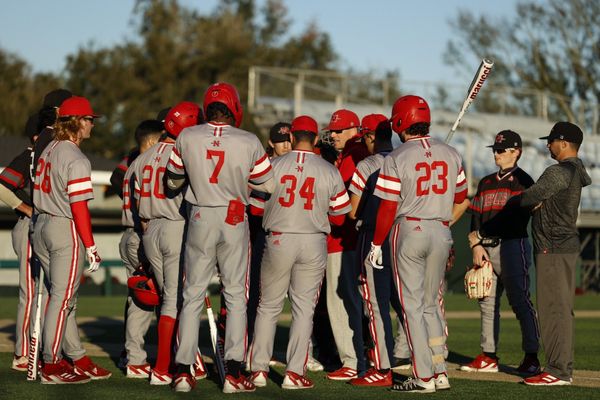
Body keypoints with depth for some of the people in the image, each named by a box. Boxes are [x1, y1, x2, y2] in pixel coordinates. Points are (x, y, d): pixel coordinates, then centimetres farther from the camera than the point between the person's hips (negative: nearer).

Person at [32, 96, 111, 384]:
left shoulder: (48, 151, 11)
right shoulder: (76, 160, -14)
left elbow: (39, 194, 12)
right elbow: (79, 207, -17)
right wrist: (91, 246, -14)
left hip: (41, 227, 9)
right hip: (65, 230, -9)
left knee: (63, 297, 13)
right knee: (62, 298, -3)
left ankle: (78, 360, 19)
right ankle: (51, 365, -1)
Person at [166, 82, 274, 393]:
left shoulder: (187, 138, -6)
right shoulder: (249, 143, -10)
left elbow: (173, 182, 8)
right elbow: (268, 185, 1)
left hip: (200, 218, 1)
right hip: (235, 220, -1)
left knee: (193, 295, 8)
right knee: (235, 295, 6)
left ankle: (183, 370, 7)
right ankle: (233, 372, 2)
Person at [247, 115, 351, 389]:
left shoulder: (273, 166, -4)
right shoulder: (330, 172, -2)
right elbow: (339, 217, 4)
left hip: (278, 240, 0)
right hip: (314, 243, 0)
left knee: (268, 306, 11)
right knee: (304, 308, 7)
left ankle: (259, 369, 9)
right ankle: (295, 373, 5)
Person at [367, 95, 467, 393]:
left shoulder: (397, 158, -9)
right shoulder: (451, 154, 5)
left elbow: (388, 206, -11)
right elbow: (461, 197, 15)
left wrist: (376, 244, -3)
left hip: (409, 231, -5)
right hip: (442, 232, 5)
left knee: (412, 305, 1)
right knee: (429, 304, 16)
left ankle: (423, 378, -2)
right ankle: (440, 373, 11)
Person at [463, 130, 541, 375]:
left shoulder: (522, 181, -1)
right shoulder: (486, 183, 19)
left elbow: (518, 219, -10)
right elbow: (476, 217, 14)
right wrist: (476, 245, -1)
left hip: (512, 246, -7)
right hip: (486, 248, 7)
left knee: (520, 301, -10)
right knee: (487, 303, 7)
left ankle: (531, 357, -10)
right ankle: (489, 357, 12)